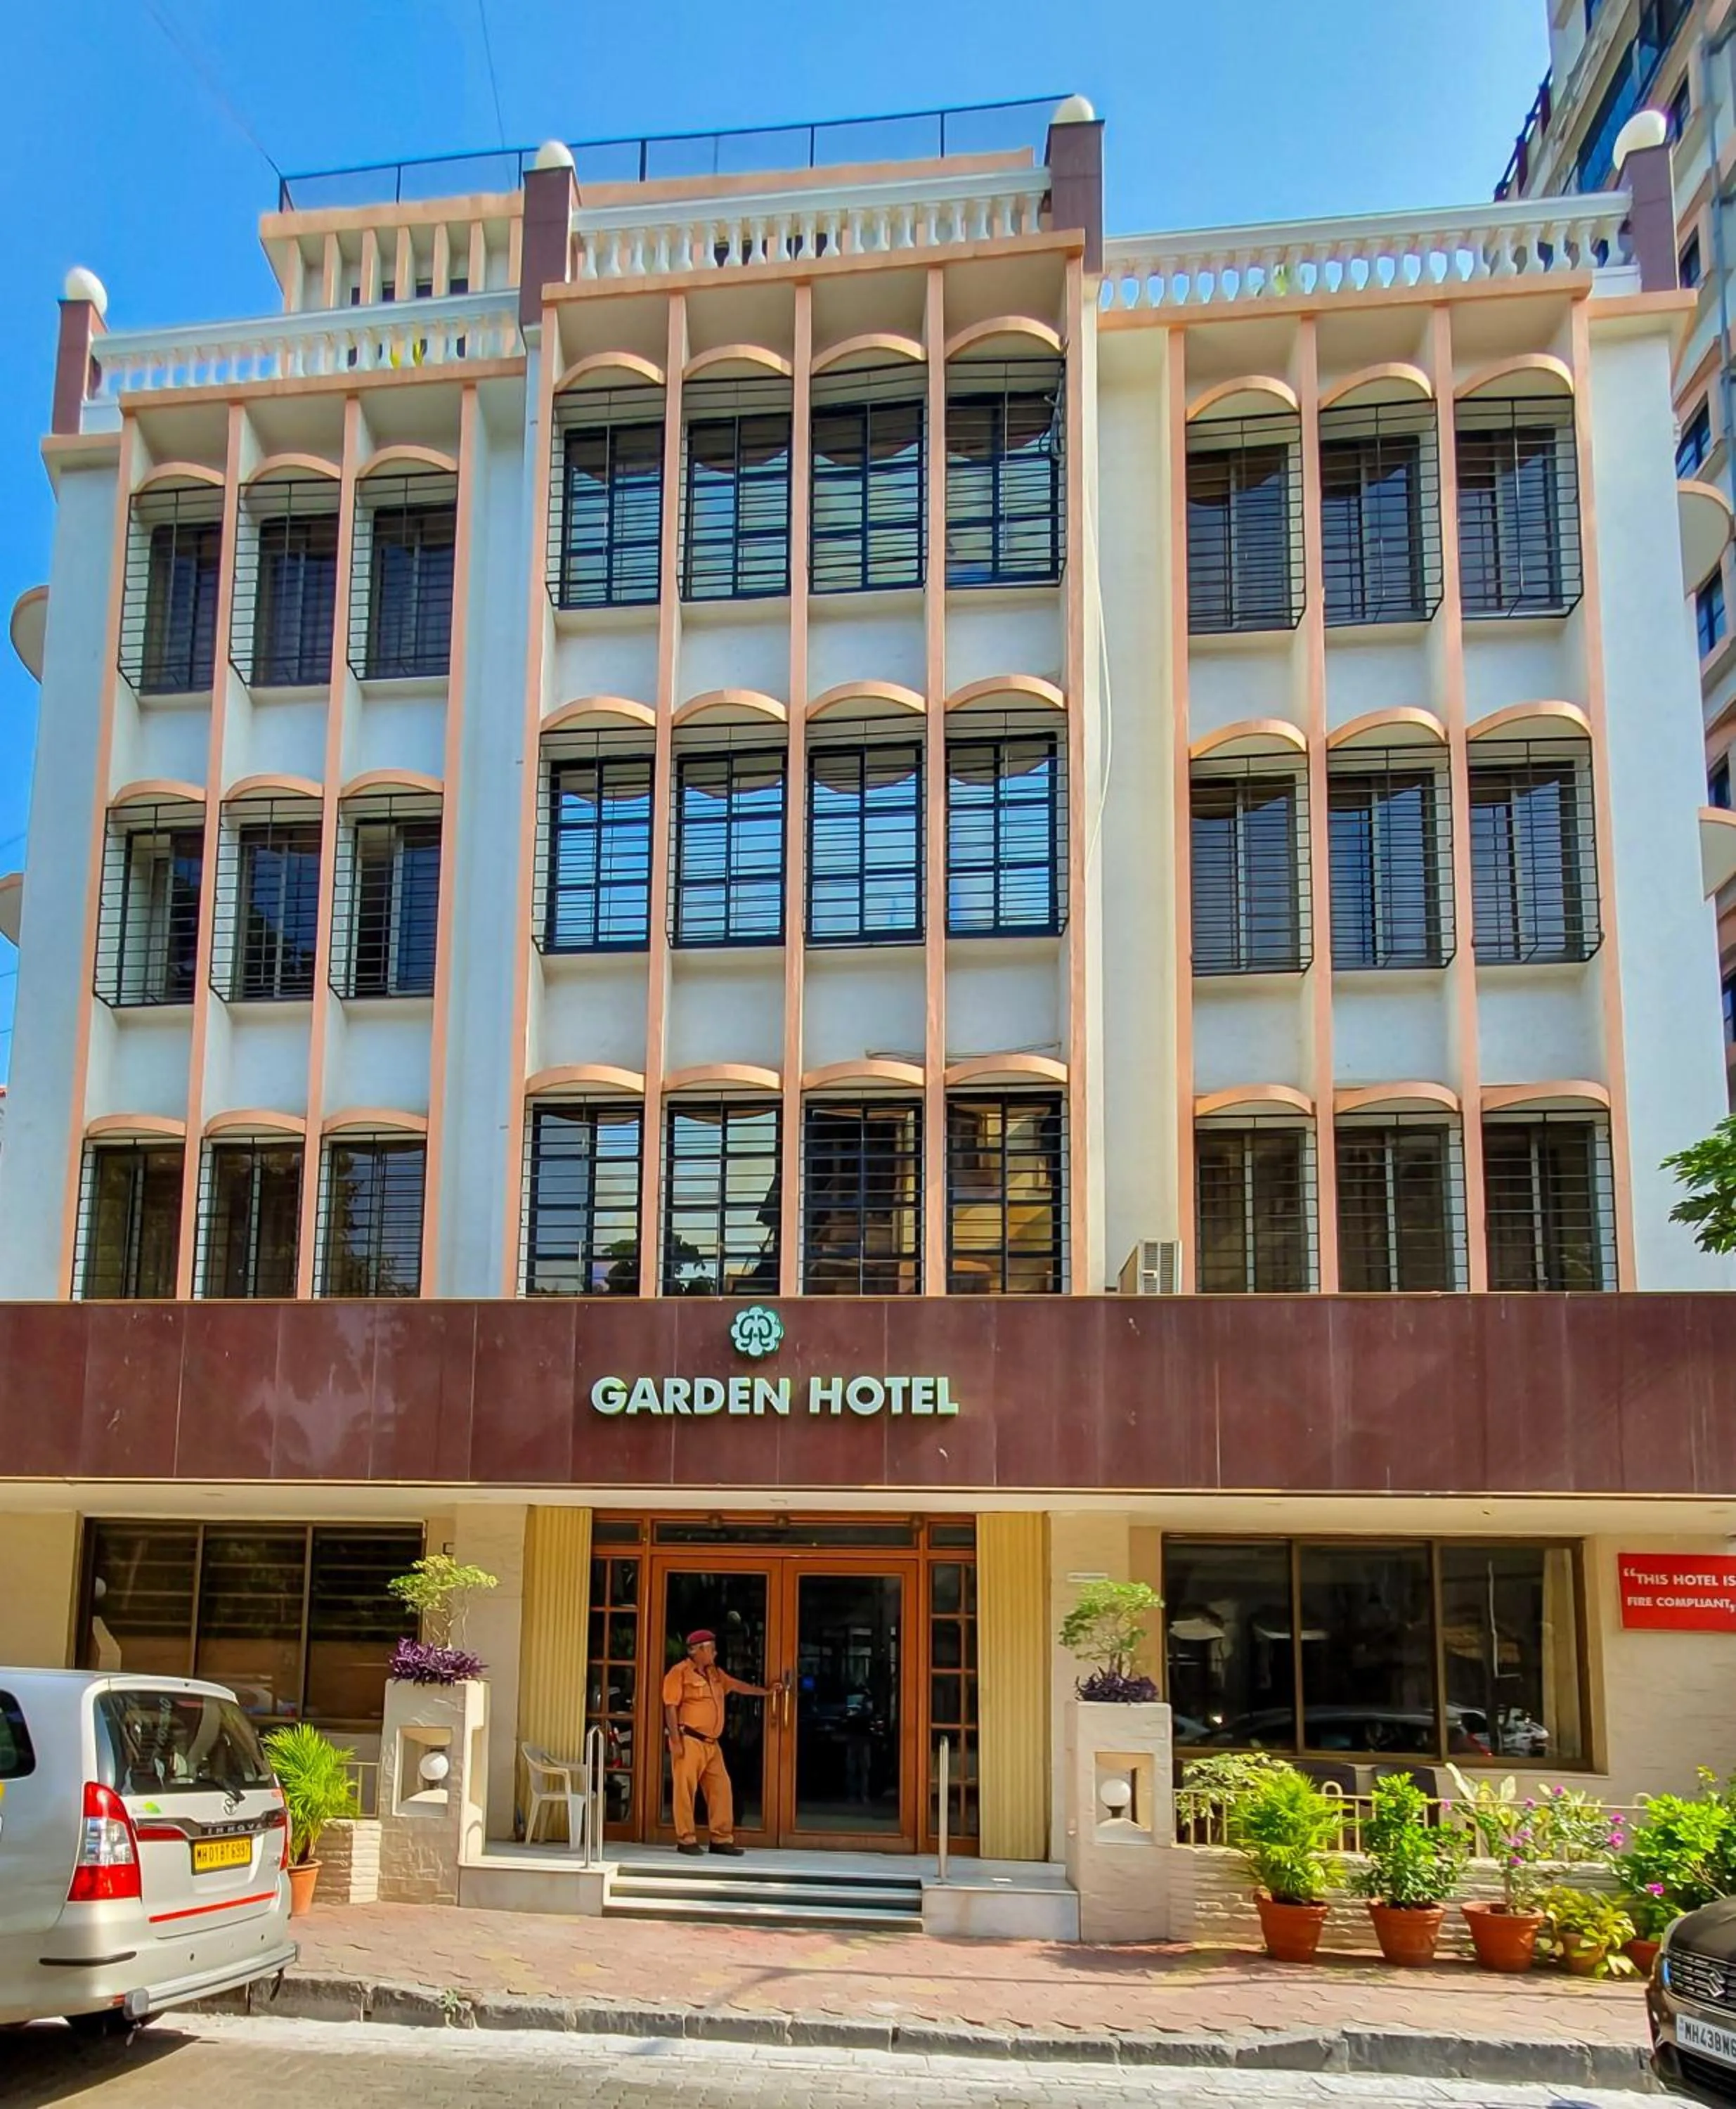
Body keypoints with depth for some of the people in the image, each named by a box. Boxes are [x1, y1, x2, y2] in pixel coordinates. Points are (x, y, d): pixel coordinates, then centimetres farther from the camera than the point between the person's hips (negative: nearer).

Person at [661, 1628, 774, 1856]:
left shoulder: (714, 1673, 17)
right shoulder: (680, 1672, -9)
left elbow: (737, 1685, 28)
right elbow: (671, 1708, -13)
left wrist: (766, 1691, 27)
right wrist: (676, 1741, -18)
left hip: (711, 1743, 8)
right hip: (689, 1741, -8)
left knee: (721, 1788, 7)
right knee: (686, 1789, -6)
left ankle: (721, 1839, 13)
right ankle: (686, 1840, 1)